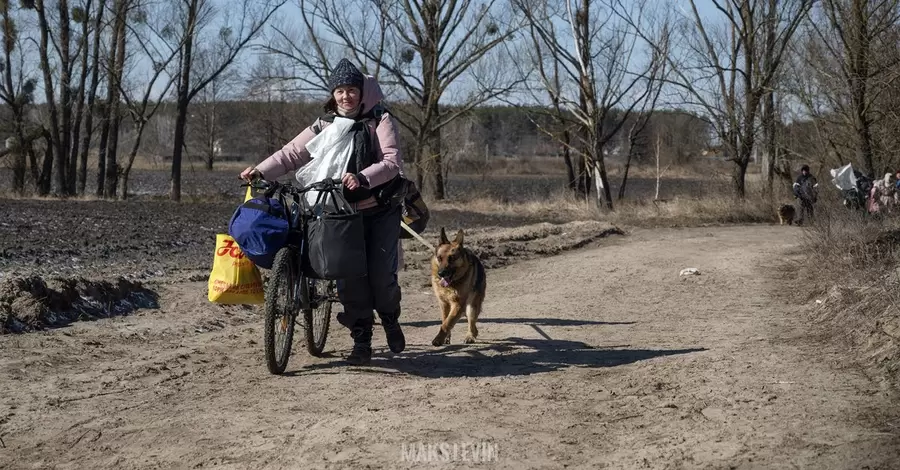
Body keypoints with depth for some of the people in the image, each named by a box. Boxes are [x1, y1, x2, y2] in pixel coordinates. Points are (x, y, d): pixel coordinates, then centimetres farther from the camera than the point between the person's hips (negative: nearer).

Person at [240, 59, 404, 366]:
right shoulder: (324, 126, 6)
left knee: (382, 275, -7)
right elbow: (292, 153, -1)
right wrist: (260, 171, -16)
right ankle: (361, 342, 7)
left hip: (380, 211, -2)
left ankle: (391, 322, 23)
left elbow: (393, 161, -15)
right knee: (349, 278, -6)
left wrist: (361, 177, -31)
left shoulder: (379, 121, -3)